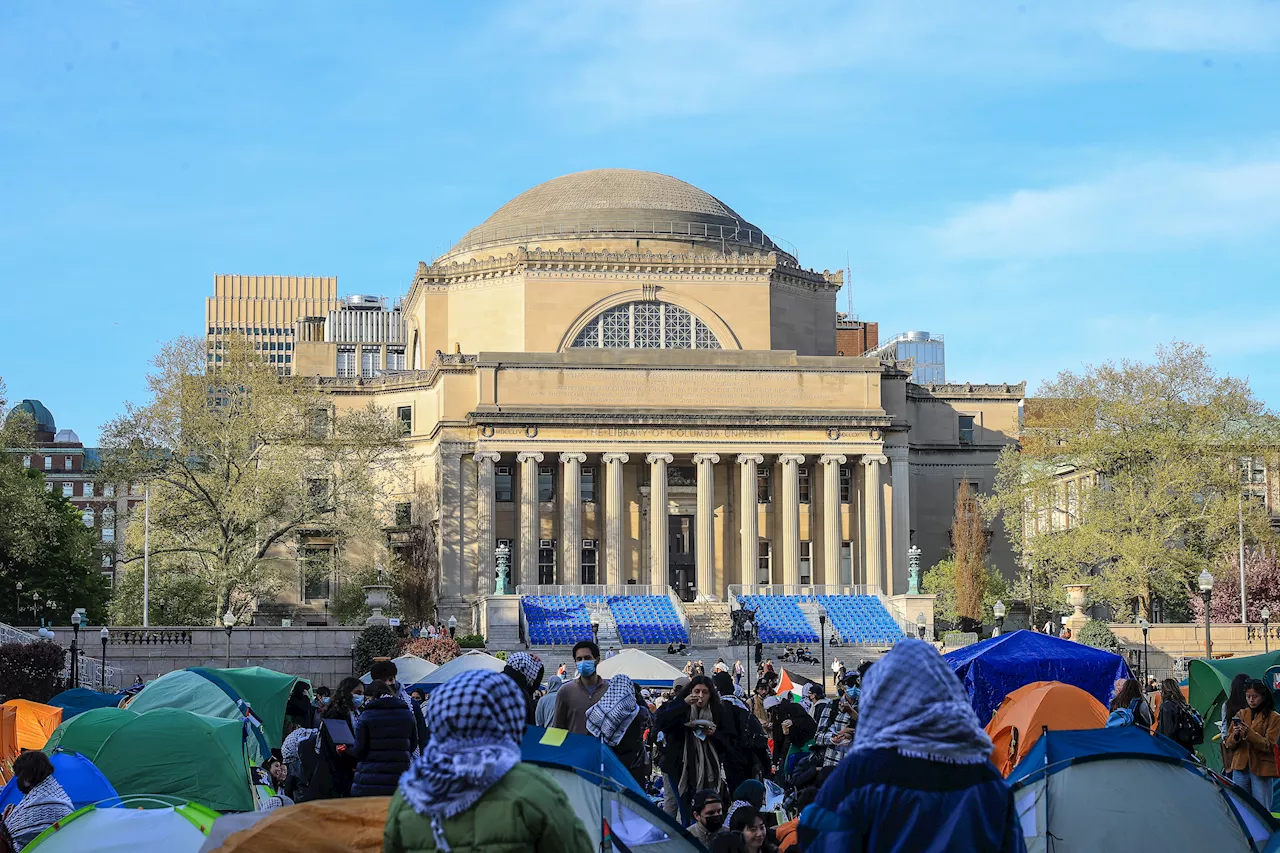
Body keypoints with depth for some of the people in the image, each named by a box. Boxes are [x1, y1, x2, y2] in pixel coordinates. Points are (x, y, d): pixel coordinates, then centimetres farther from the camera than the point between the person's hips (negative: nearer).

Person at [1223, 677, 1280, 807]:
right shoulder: (1240, 714, 10)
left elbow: (1268, 745, -10)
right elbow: (1228, 744, 9)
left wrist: (1249, 733, -23)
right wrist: (1235, 735, -13)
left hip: (1261, 770, -4)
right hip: (1240, 767, 4)